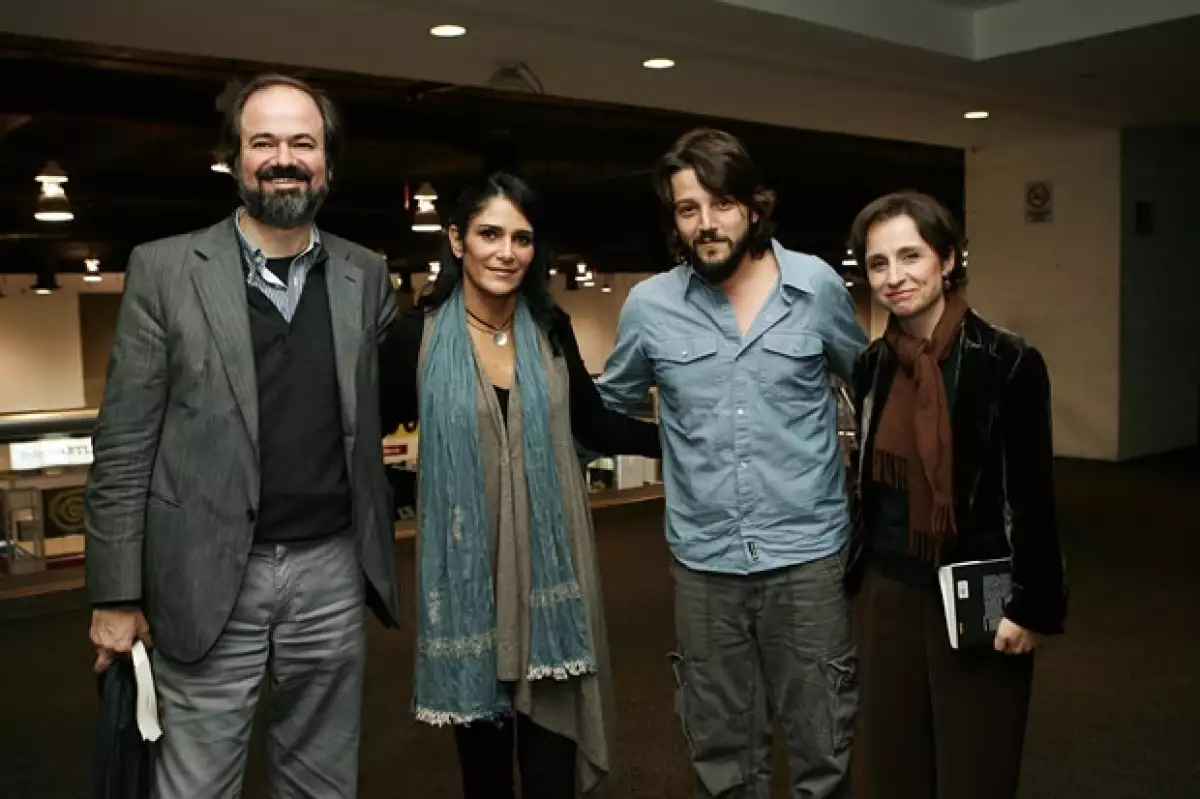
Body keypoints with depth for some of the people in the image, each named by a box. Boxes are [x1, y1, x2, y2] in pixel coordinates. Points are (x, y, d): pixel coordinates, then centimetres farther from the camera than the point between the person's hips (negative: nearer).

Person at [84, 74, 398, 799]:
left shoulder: (366, 276, 6)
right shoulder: (164, 269, -2)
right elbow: (124, 444, -3)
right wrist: (117, 592, -5)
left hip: (333, 572, 3)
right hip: (208, 578, -2)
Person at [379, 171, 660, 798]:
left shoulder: (551, 328, 3)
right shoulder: (418, 334, -7)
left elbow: (593, 425, 11)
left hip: (547, 557, 2)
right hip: (465, 559, -2)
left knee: (550, 731, 6)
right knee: (479, 723, 13)